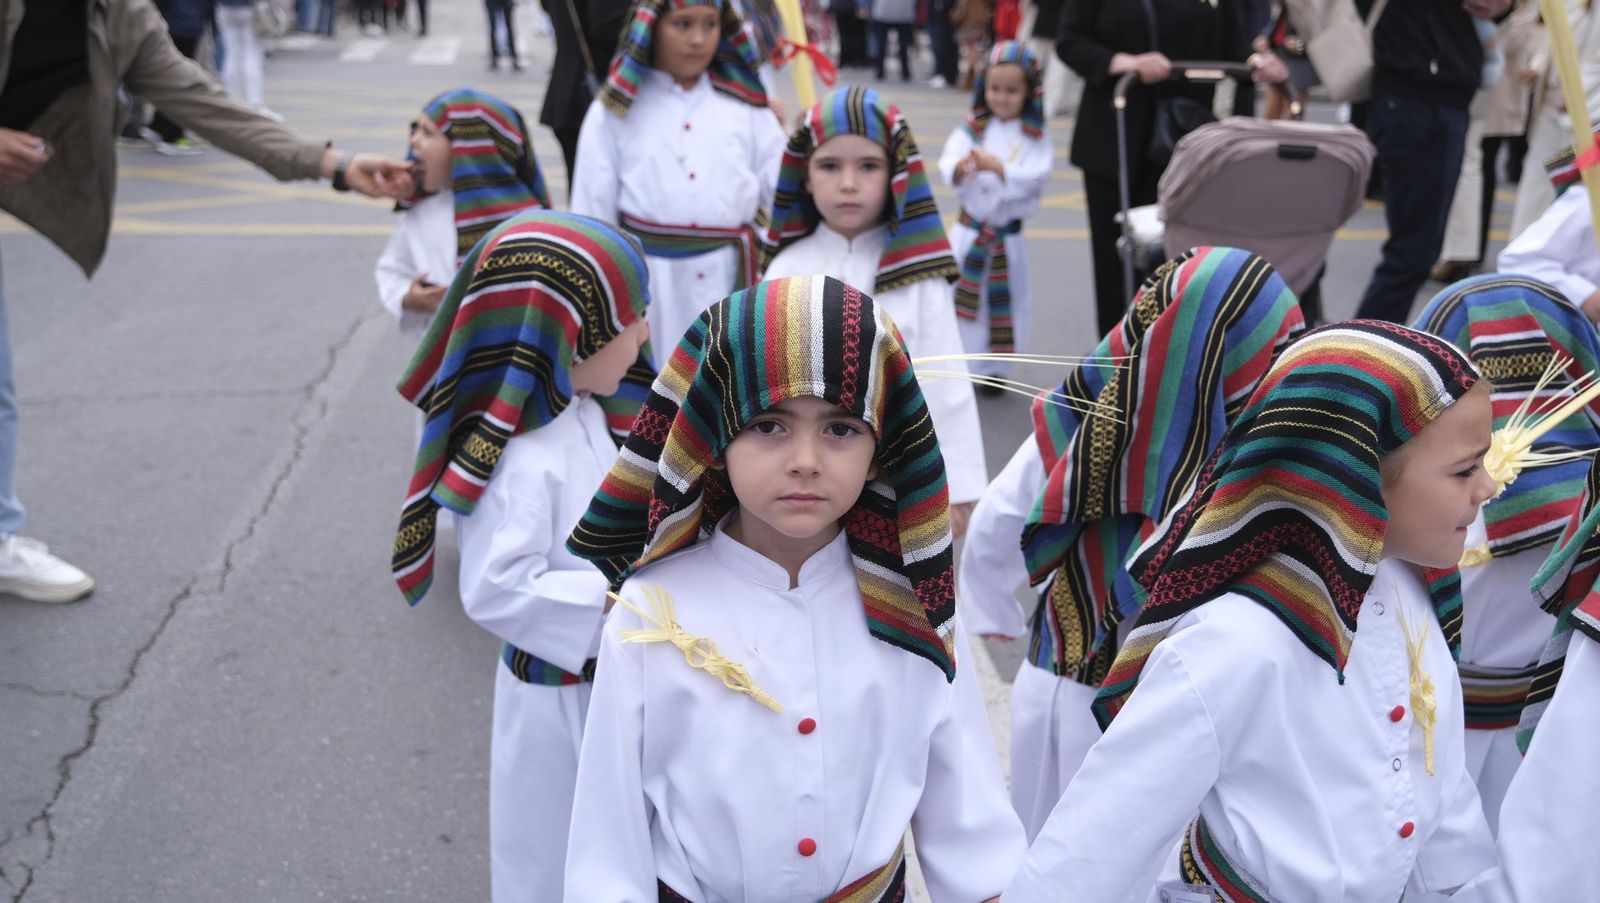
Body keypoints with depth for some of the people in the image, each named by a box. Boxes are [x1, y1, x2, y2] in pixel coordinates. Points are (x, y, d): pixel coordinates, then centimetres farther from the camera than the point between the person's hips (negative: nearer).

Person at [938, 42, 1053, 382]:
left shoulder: (1035, 138, -4)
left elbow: (1035, 177, -18)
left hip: (1009, 237, 0)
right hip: (969, 232, 1)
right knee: (958, 299, 4)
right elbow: (948, 165, -14)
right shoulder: (972, 129, -1)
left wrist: (998, 167, -33)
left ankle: (995, 367, 24)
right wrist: (960, 168, -37)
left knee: (1004, 302, 10)